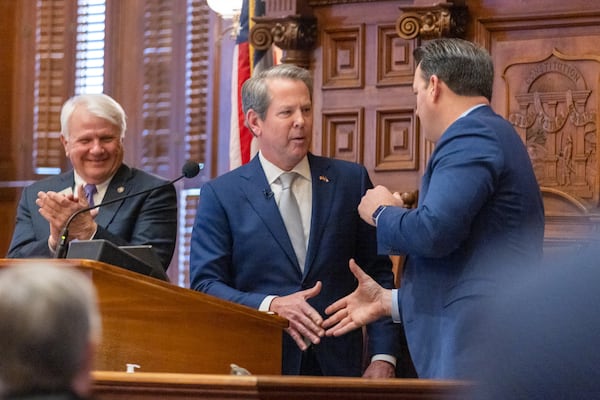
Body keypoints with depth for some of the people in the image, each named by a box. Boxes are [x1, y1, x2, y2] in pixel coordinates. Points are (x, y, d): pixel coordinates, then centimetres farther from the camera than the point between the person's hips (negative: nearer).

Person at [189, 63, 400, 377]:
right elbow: (204, 284, -3)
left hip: (338, 365, 2)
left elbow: (378, 275, 6)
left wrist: (383, 357, -4)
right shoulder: (220, 195, 1)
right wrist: (271, 306, -19)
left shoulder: (351, 181, 6)